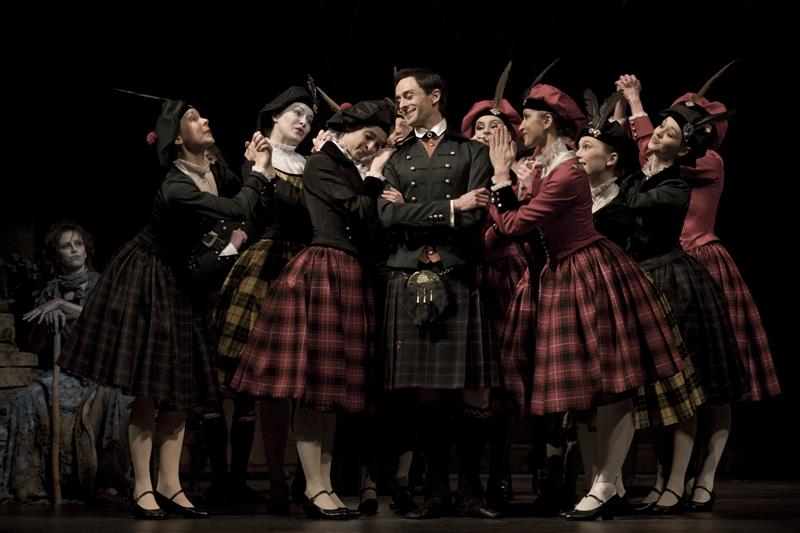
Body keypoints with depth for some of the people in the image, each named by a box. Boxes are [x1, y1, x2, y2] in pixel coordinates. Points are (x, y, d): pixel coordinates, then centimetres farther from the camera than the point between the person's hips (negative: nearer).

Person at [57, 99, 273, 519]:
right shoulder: (175, 188, -27)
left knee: (179, 388, 5)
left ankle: (169, 485, 10)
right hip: (145, 283, -8)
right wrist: (260, 172, -15)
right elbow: (237, 210, -30)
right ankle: (142, 488, 1)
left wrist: (260, 168, -7)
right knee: (149, 390, -6)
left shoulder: (212, 173, -2)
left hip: (177, 282, 8)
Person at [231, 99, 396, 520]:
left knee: (333, 389, 7)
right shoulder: (322, 163, -4)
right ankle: (315, 489, -6)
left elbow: (362, 224, 17)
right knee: (313, 386, -7)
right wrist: (377, 176, 3)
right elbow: (360, 211, -12)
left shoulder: (349, 171, 21)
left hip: (347, 279, 9)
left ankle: (324, 486, 10)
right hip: (321, 275, -9)